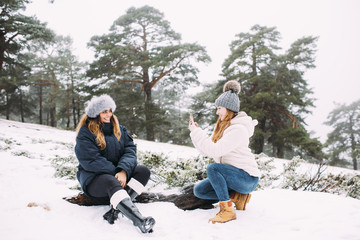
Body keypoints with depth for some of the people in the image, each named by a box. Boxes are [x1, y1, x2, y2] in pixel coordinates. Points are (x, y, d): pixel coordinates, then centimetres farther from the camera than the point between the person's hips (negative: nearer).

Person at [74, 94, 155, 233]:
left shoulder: (119, 130, 11)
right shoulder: (85, 133, -5)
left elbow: (130, 151, -3)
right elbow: (91, 161, -17)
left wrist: (123, 171, -23)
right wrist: (116, 173, -22)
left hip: (118, 173, 6)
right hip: (93, 177, -6)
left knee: (144, 171, -18)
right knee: (111, 182, -38)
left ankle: (117, 208, -38)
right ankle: (140, 221, -59)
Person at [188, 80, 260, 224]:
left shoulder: (238, 129, -20)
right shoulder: (224, 126, 10)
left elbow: (214, 150, -28)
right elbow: (206, 150, 7)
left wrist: (197, 132, -20)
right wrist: (194, 132, -3)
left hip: (247, 178, -9)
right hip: (232, 176, 9)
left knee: (213, 168, -31)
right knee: (199, 190, 1)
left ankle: (227, 210, -22)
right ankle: (236, 196, 8)